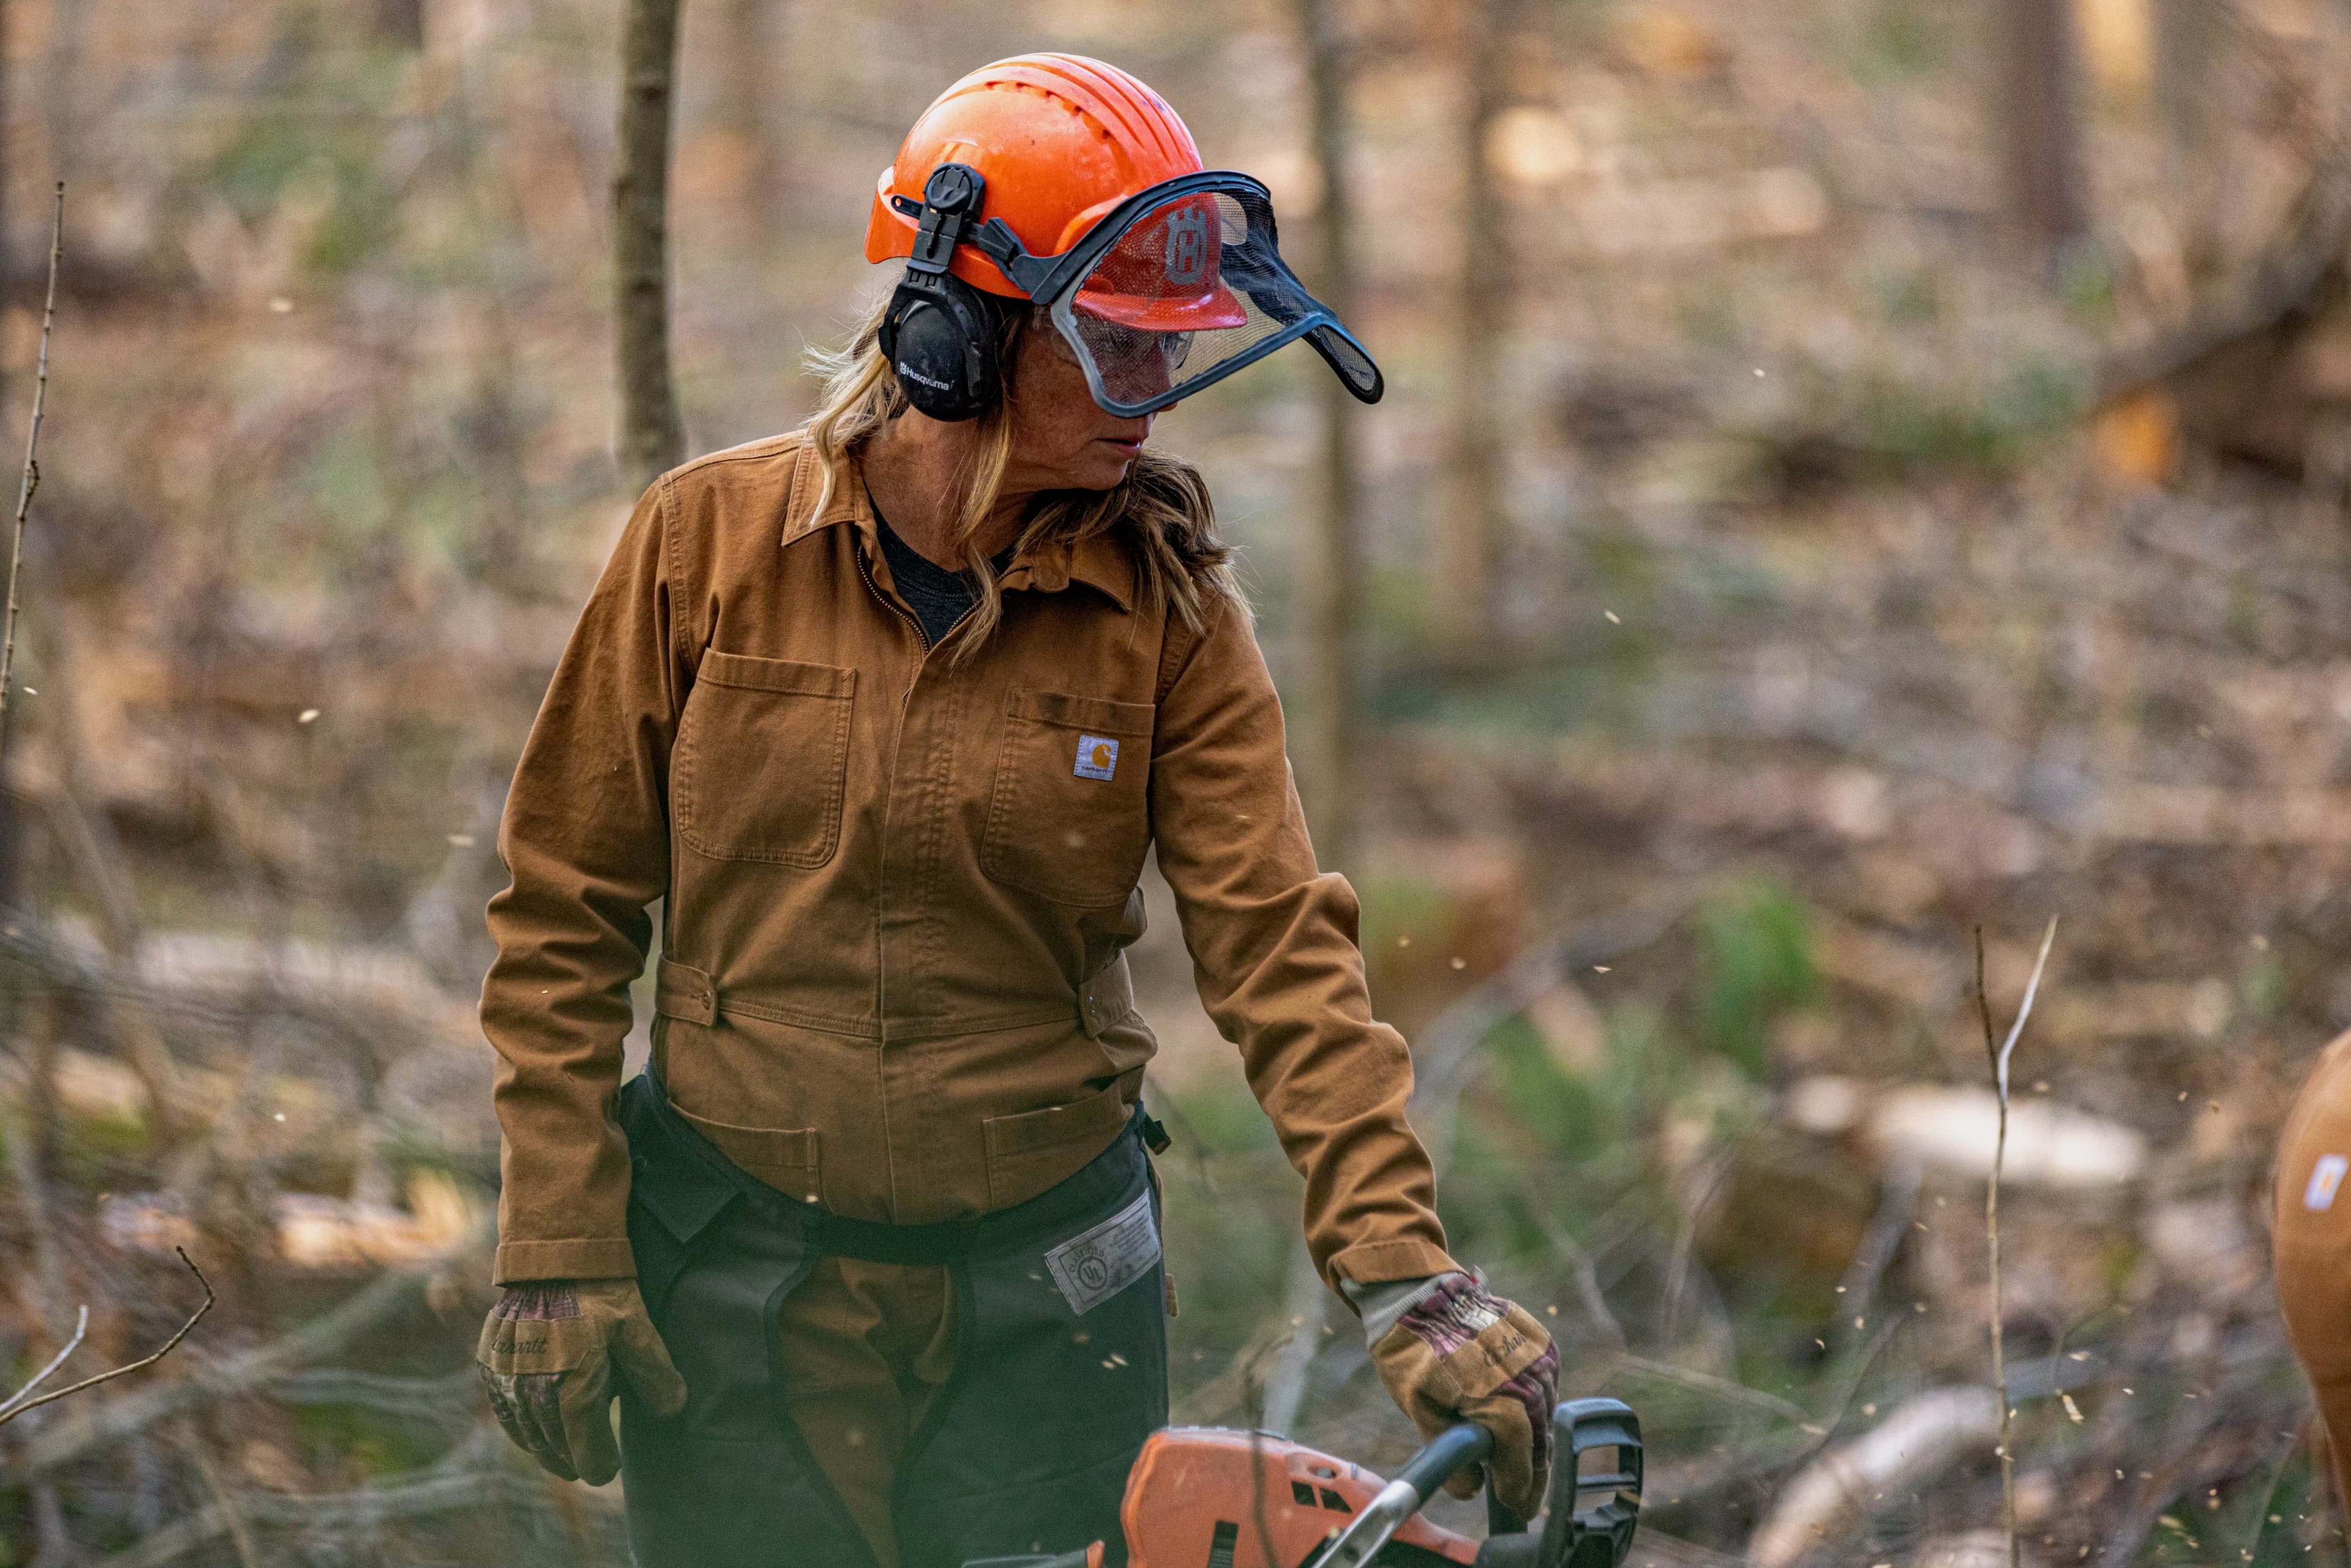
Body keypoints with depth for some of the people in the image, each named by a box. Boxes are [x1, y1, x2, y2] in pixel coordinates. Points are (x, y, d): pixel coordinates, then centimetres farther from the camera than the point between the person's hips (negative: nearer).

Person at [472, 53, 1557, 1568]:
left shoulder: (1169, 605, -6)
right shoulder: (717, 537, -7)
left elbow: (1279, 946, -12)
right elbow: (566, 918, -1)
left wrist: (1405, 1276, -23)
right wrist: (556, 1256, -5)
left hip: (1042, 1300, 1)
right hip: (733, 1276, -1)